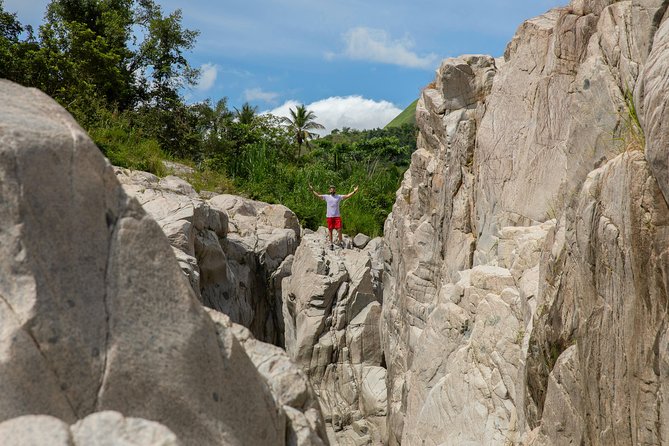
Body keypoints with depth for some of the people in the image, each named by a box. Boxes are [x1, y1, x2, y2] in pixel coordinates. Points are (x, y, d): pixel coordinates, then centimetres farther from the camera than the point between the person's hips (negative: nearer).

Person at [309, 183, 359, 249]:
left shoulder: (339, 197, 6)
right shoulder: (326, 197, 6)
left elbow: (347, 196, 3)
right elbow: (318, 195, 8)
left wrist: (354, 191, -6)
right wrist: (312, 190, 3)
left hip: (337, 216, 0)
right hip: (329, 216, 0)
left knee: (339, 229, -6)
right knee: (330, 230, 5)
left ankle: (340, 242, 8)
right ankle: (331, 244, 12)